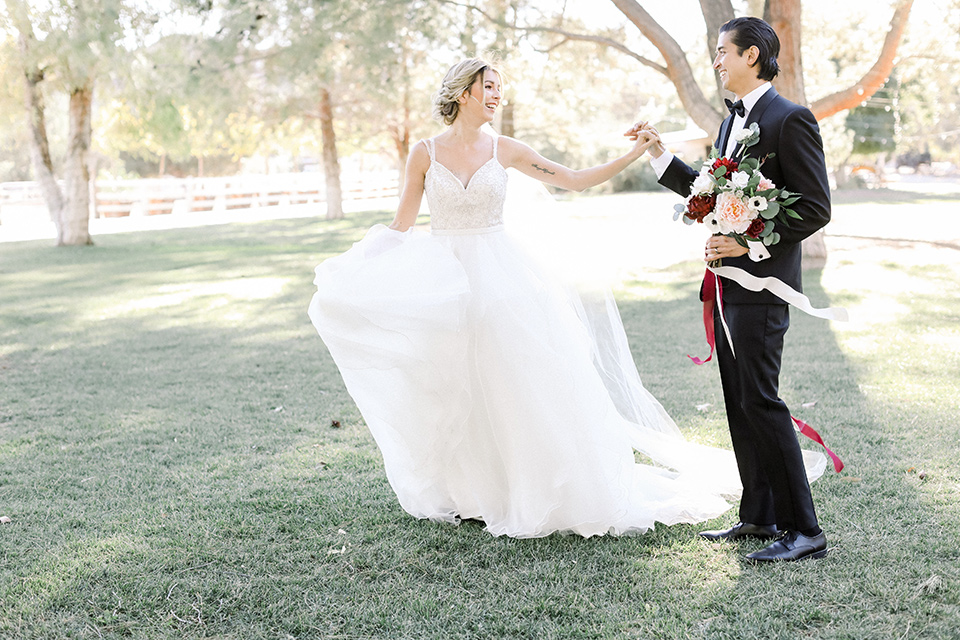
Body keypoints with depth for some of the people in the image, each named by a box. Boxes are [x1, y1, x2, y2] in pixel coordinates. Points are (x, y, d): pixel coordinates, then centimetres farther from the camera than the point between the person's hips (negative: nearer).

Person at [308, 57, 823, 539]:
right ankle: (470, 494, 21)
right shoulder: (425, 154, 0)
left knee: (512, 382, -1)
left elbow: (575, 180, 3)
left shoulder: (505, 150, 2)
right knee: (456, 391, 4)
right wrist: (360, 268, -5)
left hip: (499, 279, 0)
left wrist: (632, 155, -4)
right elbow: (402, 224, 5)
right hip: (443, 280, 0)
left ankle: (524, 492, 12)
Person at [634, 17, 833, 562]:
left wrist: (753, 244, -20)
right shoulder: (732, 123, 17)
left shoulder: (791, 120, -12)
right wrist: (662, 157, 19)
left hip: (761, 284, -9)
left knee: (761, 402, -10)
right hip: (728, 283, 10)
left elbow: (817, 208, -15)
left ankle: (804, 530, -2)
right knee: (739, 404, 12)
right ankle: (759, 516, 22)